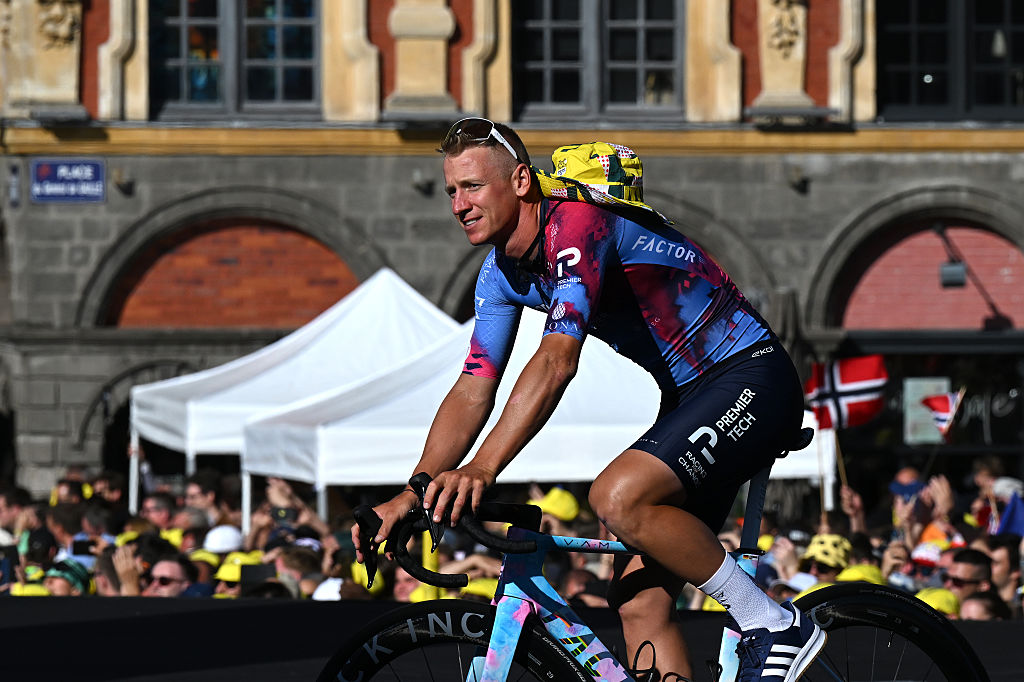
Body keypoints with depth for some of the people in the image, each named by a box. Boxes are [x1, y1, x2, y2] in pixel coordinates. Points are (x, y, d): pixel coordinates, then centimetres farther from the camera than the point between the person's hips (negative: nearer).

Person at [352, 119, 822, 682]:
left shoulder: (576, 224, -23)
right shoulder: (501, 274, 4)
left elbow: (557, 361, -35)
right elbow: (473, 392, 2)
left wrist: (481, 469, -42)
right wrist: (413, 493, -12)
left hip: (752, 378, -9)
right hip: (690, 395, 9)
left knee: (618, 497, -30)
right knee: (640, 600, -2)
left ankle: (775, 626, -16)